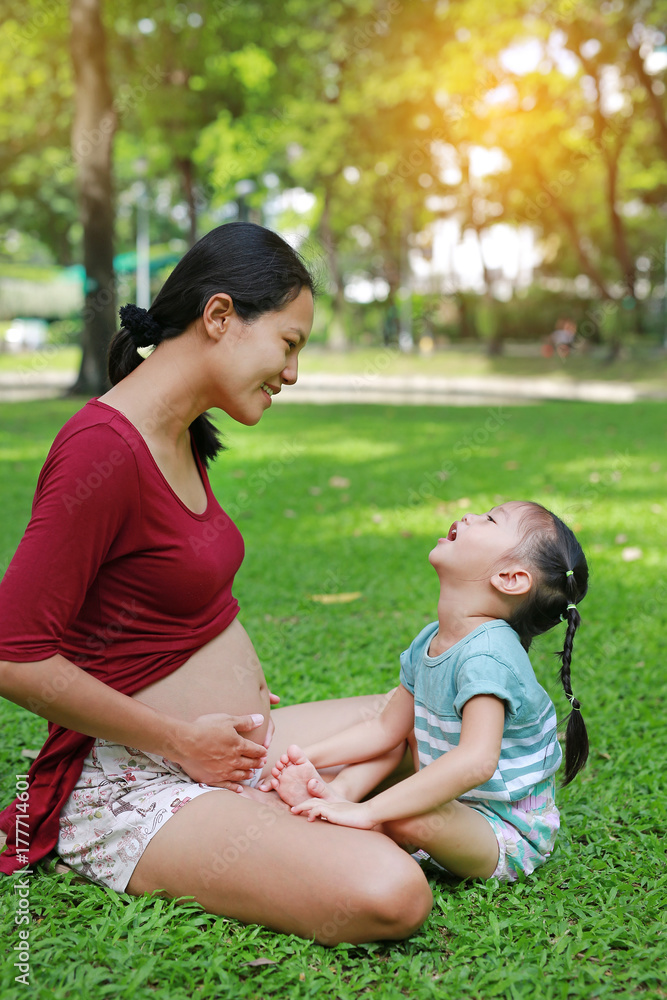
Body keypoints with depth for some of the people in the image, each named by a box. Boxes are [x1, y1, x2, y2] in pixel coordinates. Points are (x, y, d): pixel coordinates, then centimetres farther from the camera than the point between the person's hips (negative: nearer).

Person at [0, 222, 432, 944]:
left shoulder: (183, 437, 8)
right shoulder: (105, 449, -22)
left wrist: (247, 694, 6)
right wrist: (182, 741, -16)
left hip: (227, 745, 10)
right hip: (137, 788, -9)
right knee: (388, 896, -27)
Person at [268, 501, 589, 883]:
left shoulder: (486, 654, -28)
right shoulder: (430, 642, 1)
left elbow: (476, 761, -40)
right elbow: (387, 727, 9)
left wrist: (367, 812, -40)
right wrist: (310, 756, -2)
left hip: (507, 837, -9)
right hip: (461, 805, 9)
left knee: (409, 819, -34)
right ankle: (339, 792, -11)